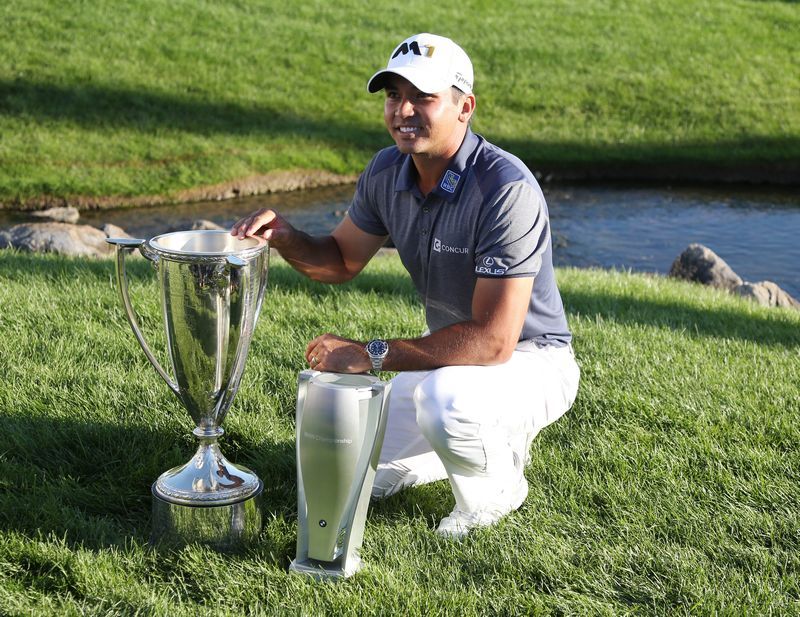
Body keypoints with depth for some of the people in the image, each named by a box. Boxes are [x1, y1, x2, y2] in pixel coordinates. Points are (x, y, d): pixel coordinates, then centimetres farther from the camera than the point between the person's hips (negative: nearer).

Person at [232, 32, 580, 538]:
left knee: (445, 400, -39)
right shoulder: (387, 172, -8)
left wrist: (371, 355, -33)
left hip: (530, 362, -7)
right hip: (452, 351, 7)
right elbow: (342, 260, 9)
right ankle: (483, 443, 26)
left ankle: (496, 488, -6)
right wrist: (284, 237, -14)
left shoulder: (507, 189, -32)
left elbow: (494, 340, -35)